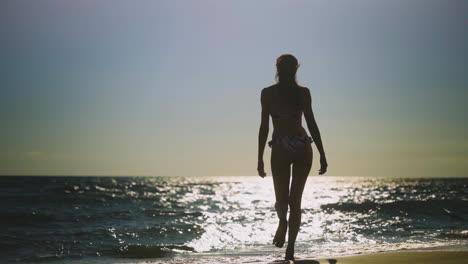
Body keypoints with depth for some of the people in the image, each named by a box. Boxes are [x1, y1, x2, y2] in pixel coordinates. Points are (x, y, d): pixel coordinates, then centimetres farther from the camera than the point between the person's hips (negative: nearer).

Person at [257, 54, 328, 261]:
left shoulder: (267, 93, 1)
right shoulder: (303, 92, 2)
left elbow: (264, 126, -2)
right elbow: (311, 123, -2)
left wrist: (260, 159, 2)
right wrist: (322, 155, 1)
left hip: (280, 148, -1)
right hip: (302, 146, 1)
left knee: (281, 198, 12)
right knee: (295, 200, 9)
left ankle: (283, 221, -24)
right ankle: (290, 249, 2)